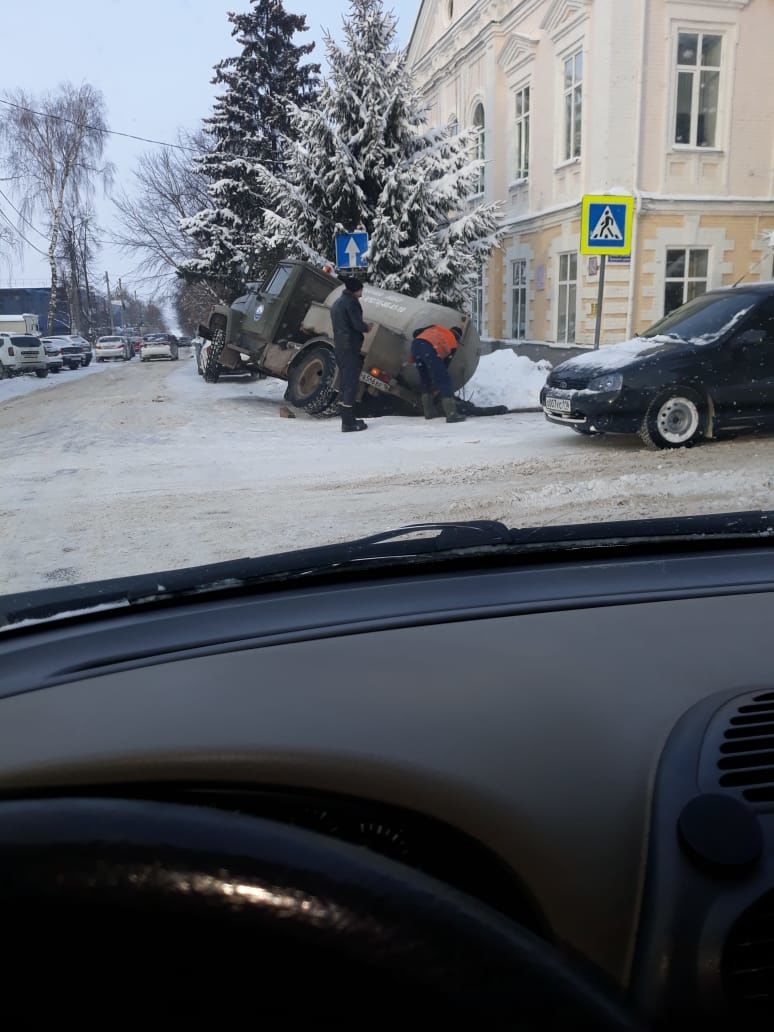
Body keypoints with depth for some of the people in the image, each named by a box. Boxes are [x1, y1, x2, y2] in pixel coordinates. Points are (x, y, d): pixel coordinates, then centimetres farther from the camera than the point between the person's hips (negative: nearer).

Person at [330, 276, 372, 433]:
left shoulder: (337, 302, 19)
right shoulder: (351, 302, -11)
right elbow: (357, 324, -16)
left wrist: (363, 325, 14)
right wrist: (366, 328, 4)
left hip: (339, 347, 10)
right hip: (350, 348, -10)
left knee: (344, 383, 13)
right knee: (351, 384, -8)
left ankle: (347, 419, 18)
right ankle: (349, 422, -9)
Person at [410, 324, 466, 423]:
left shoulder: (436, 328, 36)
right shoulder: (454, 344, 25)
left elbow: (416, 332, 29)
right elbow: (445, 364, 24)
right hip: (430, 349, -5)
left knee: (425, 381, 20)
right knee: (444, 382, 0)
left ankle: (429, 412, 25)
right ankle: (451, 414, -9)